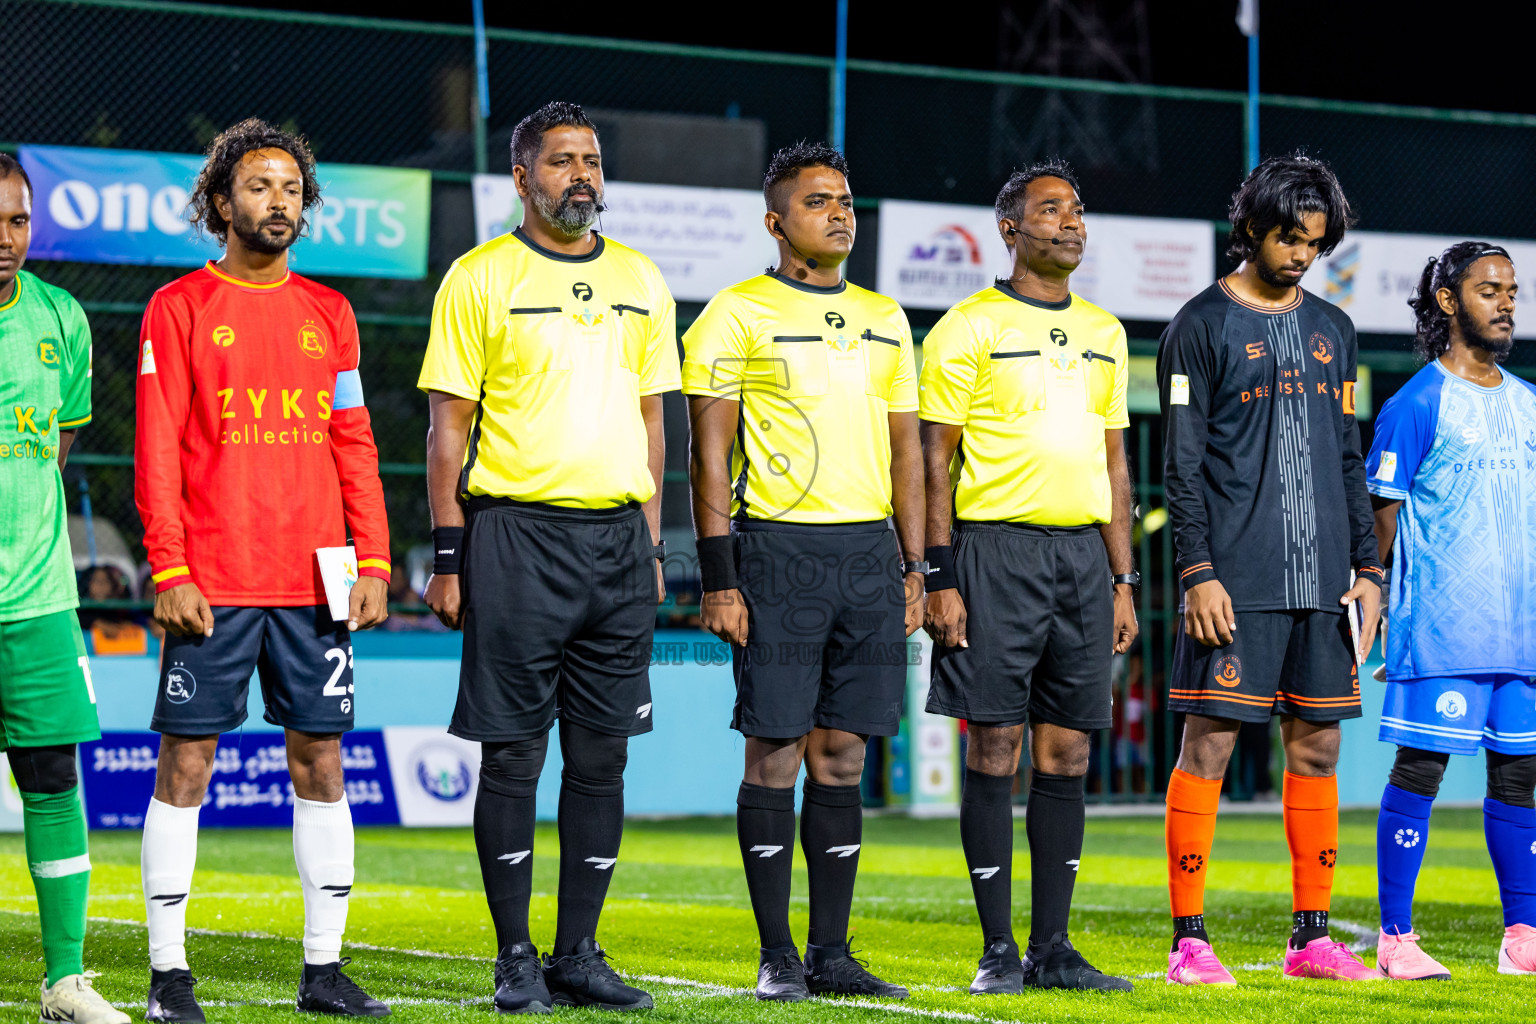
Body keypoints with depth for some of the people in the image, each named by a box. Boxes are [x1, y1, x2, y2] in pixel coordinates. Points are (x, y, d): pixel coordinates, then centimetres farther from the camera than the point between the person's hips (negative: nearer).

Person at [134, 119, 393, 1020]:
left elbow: (354, 445, 14)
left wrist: (373, 562, 4)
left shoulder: (329, 313, 13)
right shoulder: (180, 308, 1)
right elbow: (156, 451, -3)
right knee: (187, 762, -2)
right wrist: (170, 571, -12)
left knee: (322, 761, 5)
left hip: (315, 584, 4)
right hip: (213, 587, -4)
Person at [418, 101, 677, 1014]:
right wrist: (449, 554, -7)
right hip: (517, 534, -4)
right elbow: (449, 425, -2)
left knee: (603, 756, 5)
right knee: (513, 754, -2)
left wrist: (652, 547, 11)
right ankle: (517, 958, 6)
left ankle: (579, 955, 12)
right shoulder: (481, 278, -1)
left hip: (617, 537, 4)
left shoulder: (640, 281, 12)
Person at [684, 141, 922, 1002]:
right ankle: (778, 956, 3)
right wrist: (719, 579, -11)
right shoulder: (737, 316, -2)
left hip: (869, 551, 5)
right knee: (776, 751, -3)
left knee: (843, 754, 6)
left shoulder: (885, 319, 15)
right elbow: (711, 454, -5)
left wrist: (916, 569, 10)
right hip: (779, 549, -5)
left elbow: (906, 450, 17)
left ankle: (832, 953, 10)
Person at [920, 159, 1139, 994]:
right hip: (996, 549, -5)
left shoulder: (1103, 332, 16)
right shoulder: (969, 328, -2)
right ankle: (998, 950, 1)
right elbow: (934, 461, -3)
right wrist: (940, 579, -10)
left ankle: (1053, 948, 9)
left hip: (1084, 554, 5)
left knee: (1066, 754, 5)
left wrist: (1122, 580, 13)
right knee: (995, 750, -4)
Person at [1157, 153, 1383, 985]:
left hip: (1322, 579, 5)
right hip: (1235, 582, -5)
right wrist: (1199, 572, -12)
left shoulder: (1332, 331, 16)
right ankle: (1189, 940, -2)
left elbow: (1348, 458, 18)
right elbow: (1181, 463, -4)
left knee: (1317, 747, 6)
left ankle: (1313, 938, 11)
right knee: (1209, 744, -5)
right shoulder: (1202, 326, 0)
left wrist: (1367, 568, 11)